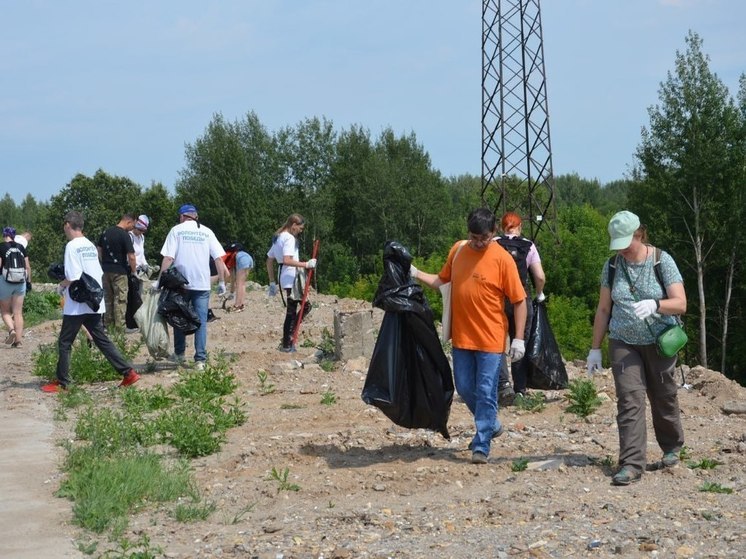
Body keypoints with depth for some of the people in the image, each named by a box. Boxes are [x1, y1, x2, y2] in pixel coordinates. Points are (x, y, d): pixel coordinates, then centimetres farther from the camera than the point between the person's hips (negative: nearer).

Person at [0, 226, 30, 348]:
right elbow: (28, 267, 6)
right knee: (18, 312, 7)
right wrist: (28, 281, 15)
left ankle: (11, 330, -14)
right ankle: (18, 340, 3)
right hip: (20, 282, 3)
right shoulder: (21, 247, 6)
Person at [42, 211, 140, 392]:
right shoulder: (91, 245, 11)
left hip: (77, 305, -7)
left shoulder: (72, 246, -13)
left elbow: (73, 278, -20)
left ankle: (62, 382, 9)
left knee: (64, 343, 4)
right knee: (102, 340, 10)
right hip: (95, 302, 7)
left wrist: (61, 286, -1)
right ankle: (128, 372, 3)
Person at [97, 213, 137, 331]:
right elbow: (131, 256, -16)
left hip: (106, 271, 7)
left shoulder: (105, 232, 9)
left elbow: (99, 251, 15)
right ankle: (120, 326, -3)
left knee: (108, 298, 14)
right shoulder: (125, 235, -14)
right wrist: (134, 271, -4)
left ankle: (108, 324, 19)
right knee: (120, 299, -1)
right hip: (119, 272, -7)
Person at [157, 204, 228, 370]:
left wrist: (160, 279, -3)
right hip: (202, 284, 1)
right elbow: (218, 258, 2)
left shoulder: (176, 230, 1)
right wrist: (222, 282, 9)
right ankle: (200, 359, -3)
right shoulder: (207, 232, 5)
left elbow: (168, 258, -7)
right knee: (201, 322, 2)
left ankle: (179, 353, 25)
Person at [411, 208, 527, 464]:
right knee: (465, 388, 13)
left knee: (486, 392, -2)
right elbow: (441, 281, 16)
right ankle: (491, 425, 36)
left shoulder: (502, 259, -12)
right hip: (461, 336, 5)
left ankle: (481, 447, 6)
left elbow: (519, 301, -9)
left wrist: (519, 338, -12)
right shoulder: (457, 250, 3)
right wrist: (416, 274, 2)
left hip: (490, 339, -5)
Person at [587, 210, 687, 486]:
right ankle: (632, 464, -11)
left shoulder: (662, 261, -8)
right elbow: (603, 309, 7)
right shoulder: (612, 265, 1)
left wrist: (655, 305, -34)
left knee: (663, 398, 10)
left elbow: (680, 304, -14)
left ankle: (671, 447, 35)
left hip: (659, 343, -1)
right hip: (623, 343, 1)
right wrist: (595, 348, 5)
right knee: (629, 400, -9)